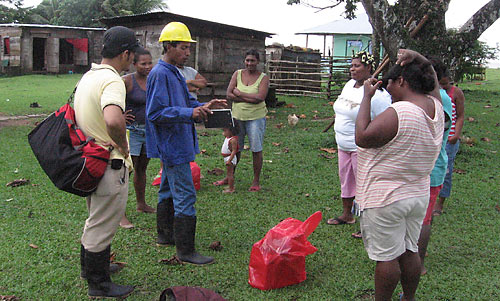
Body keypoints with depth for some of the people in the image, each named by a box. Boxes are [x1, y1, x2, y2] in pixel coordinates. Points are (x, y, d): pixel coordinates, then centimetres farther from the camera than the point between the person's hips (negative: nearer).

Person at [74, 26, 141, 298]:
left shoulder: (88, 76, 9)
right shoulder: (112, 80, -22)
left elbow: (76, 114, 24)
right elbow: (113, 120, -41)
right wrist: (123, 146, -24)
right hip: (110, 165, -10)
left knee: (96, 220, 26)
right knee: (102, 226, 5)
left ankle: (90, 267, 43)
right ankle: (98, 283, 20)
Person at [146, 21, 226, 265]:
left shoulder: (174, 73, 14)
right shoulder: (160, 74, -18)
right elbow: (155, 112, -24)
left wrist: (203, 106, 3)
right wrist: (190, 113, -31)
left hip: (174, 145, 11)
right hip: (172, 146, -11)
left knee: (169, 190, 19)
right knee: (185, 196, -9)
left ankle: (165, 235, 34)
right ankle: (185, 250, -2)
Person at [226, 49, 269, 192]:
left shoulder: (263, 78, -3)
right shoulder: (237, 74, 5)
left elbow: (260, 97, -18)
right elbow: (229, 94, -4)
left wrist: (239, 94, -11)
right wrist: (249, 98, -14)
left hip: (256, 118, -3)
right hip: (237, 116, 3)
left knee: (256, 150, 2)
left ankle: (256, 181, 15)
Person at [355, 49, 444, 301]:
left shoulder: (398, 113, -25)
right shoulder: (435, 107, 1)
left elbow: (362, 137, -22)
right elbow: (431, 77, 21)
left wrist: (367, 97, -16)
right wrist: (417, 58, 4)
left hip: (386, 199, -8)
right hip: (419, 195, 8)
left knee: (387, 256, 5)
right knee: (409, 251, 20)